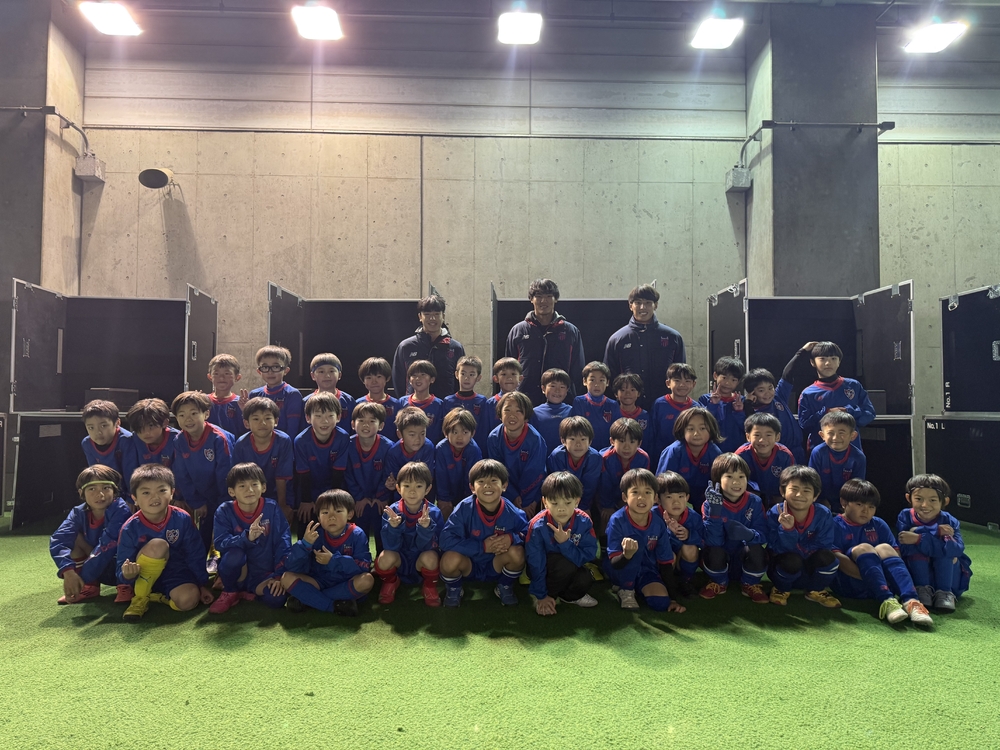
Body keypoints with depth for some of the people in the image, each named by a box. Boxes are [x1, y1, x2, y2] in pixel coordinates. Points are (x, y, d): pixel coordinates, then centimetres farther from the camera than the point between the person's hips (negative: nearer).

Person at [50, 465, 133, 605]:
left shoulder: (120, 510, -23)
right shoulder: (79, 513, -8)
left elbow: (108, 546, -31)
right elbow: (58, 541, -22)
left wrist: (84, 578, -31)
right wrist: (68, 571, -37)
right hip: (98, 571, 5)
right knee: (73, 535, -11)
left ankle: (125, 587, -12)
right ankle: (90, 587, -4)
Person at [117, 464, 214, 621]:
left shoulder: (182, 519, -12)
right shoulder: (130, 528, -13)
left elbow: (196, 555, -3)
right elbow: (122, 570, -12)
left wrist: (203, 584, -1)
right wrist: (127, 574, -36)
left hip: (175, 575, 1)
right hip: (144, 578, -1)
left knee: (188, 599, -32)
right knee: (158, 545, -31)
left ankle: (156, 597, 0)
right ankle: (139, 599, -14)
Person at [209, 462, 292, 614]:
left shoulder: (271, 508, -9)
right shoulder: (224, 511, -8)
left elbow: (283, 542, -9)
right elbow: (219, 543, -20)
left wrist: (279, 575, -15)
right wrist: (247, 537, -38)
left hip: (264, 573, 0)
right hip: (237, 572, 0)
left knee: (276, 599, -29)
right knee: (235, 554, -33)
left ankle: (250, 590, 6)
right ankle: (229, 593, -3)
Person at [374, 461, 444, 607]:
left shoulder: (434, 513, -16)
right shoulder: (392, 511, -14)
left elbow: (427, 547, -19)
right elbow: (390, 547, -18)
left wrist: (425, 527, -39)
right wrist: (393, 526, -37)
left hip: (421, 564, -1)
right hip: (399, 561, 1)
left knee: (430, 556, -32)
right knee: (386, 556, -30)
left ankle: (430, 587, 2)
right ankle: (390, 583, 6)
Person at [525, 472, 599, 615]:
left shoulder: (584, 521, -20)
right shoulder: (537, 526, -26)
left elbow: (588, 555, -22)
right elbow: (535, 563, -19)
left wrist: (565, 543, -37)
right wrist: (541, 596, -14)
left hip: (572, 568, 3)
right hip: (545, 568, -3)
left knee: (585, 579, -27)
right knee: (567, 564, -32)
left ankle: (569, 596, 7)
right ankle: (537, 597, -8)